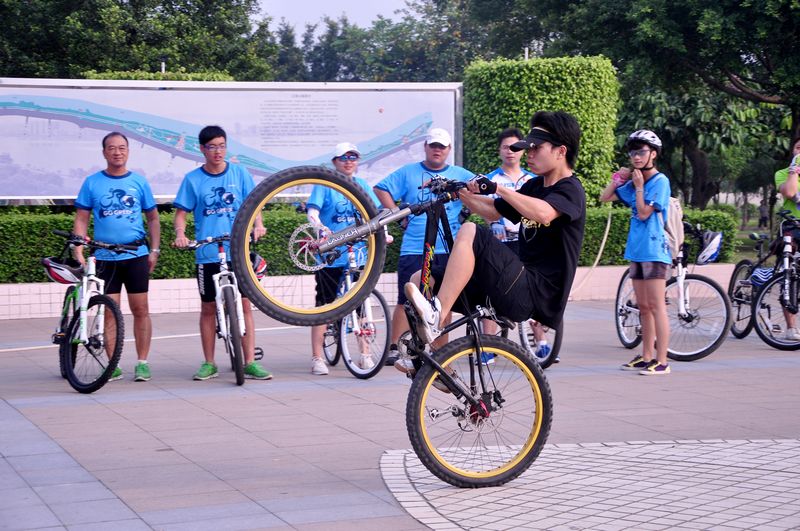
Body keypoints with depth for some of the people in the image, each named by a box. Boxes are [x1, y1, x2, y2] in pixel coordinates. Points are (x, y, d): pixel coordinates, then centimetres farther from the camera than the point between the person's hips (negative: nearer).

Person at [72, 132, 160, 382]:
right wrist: (78, 250, -7)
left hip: (136, 255, 0)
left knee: (141, 310, 1)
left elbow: (153, 217, 11)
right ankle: (113, 366, 6)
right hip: (105, 257, 0)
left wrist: (154, 250, 3)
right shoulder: (92, 182, 4)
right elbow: (81, 219, 4)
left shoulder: (139, 181, 5)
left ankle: (142, 363, 8)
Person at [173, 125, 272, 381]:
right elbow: (181, 213, 4)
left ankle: (250, 362, 1)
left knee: (244, 304, -3)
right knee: (208, 308, 7)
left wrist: (258, 225, -15)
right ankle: (209, 364, 16)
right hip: (207, 254, 0)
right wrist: (180, 234, -15)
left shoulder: (240, 173, 4)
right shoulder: (193, 179, 3)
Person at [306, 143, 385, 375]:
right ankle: (317, 358, 5)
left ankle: (365, 354, 15)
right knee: (324, 306, 0)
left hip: (358, 254, 3)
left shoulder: (362, 186, 11)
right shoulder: (324, 185, -1)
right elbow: (312, 211, -12)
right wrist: (321, 227, -32)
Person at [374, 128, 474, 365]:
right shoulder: (408, 172, 9)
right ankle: (394, 348, 0)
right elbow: (381, 189, 8)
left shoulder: (459, 175, 12)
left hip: (447, 250, 2)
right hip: (414, 249, -2)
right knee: (407, 301, -7)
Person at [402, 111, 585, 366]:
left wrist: (498, 189, -26)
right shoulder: (534, 185, 21)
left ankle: (436, 316, -34)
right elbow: (493, 211, 25)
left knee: (471, 232, -28)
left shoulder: (570, 189, -6)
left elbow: (543, 213, -29)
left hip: (535, 295, -9)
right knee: (420, 281, 3)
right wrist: (459, 192, 10)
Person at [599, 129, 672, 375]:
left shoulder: (660, 181, -9)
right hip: (636, 250, 8)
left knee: (656, 306, -8)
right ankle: (646, 357, 18)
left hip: (654, 251, -8)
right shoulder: (634, 181, 13)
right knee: (643, 307, 12)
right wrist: (619, 177, 8)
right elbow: (605, 197, 15)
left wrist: (638, 186, -11)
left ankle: (661, 361, -8)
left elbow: (643, 213, -15)